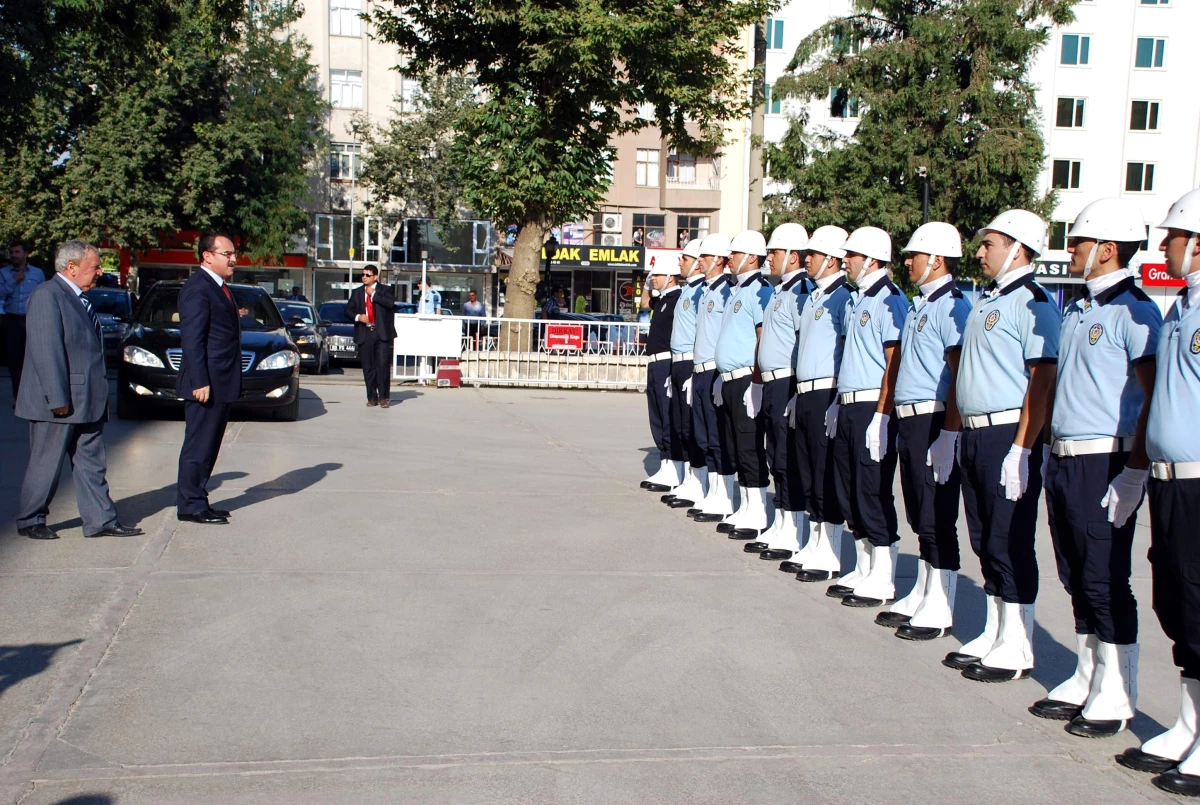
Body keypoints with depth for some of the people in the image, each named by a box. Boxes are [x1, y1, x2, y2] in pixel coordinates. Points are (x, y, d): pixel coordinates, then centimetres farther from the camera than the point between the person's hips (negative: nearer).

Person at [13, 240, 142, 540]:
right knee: (45, 465, 3)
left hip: (88, 402, 9)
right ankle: (30, 521, 17)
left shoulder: (81, 299, 15)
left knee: (91, 464, 9)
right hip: (59, 403, -9)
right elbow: (46, 350, -20)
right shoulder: (47, 295, -13)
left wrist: (99, 396, 16)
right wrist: (58, 398, -23)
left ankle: (101, 520, 12)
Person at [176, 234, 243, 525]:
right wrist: (199, 382, -23)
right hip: (206, 383, -10)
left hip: (222, 384, 10)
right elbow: (192, 339, -19)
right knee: (199, 446, -3)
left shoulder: (220, 287, 17)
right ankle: (191, 506, 3)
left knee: (209, 446, 14)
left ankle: (197, 500, 21)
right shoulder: (197, 287, -13)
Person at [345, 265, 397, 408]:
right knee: (368, 367, 3)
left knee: (383, 364, -9)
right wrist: (357, 316, -6)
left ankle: (383, 397, -2)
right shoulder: (357, 292, 15)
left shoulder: (385, 290, 5)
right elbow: (348, 310, 14)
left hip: (381, 333, -3)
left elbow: (390, 303, -14)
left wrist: (373, 294, -9)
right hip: (364, 333, 3)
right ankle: (372, 397, 11)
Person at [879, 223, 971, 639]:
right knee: (920, 517, 16)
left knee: (938, 519, -2)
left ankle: (939, 611, 5)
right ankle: (922, 595, 26)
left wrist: (948, 433, -22)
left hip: (935, 422, -10)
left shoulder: (952, 306, -14)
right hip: (911, 419, 10)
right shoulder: (920, 305, 16)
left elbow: (960, 374, -19)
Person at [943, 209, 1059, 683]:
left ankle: (1016, 650, 8)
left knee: (1010, 543, -2)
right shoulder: (987, 301, 15)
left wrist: (1021, 449, -23)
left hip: (1009, 435, -9)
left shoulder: (1034, 304, -13)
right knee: (985, 540, 14)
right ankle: (994, 635, 25)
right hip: (976, 434, 9)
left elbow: (1042, 381, -19)